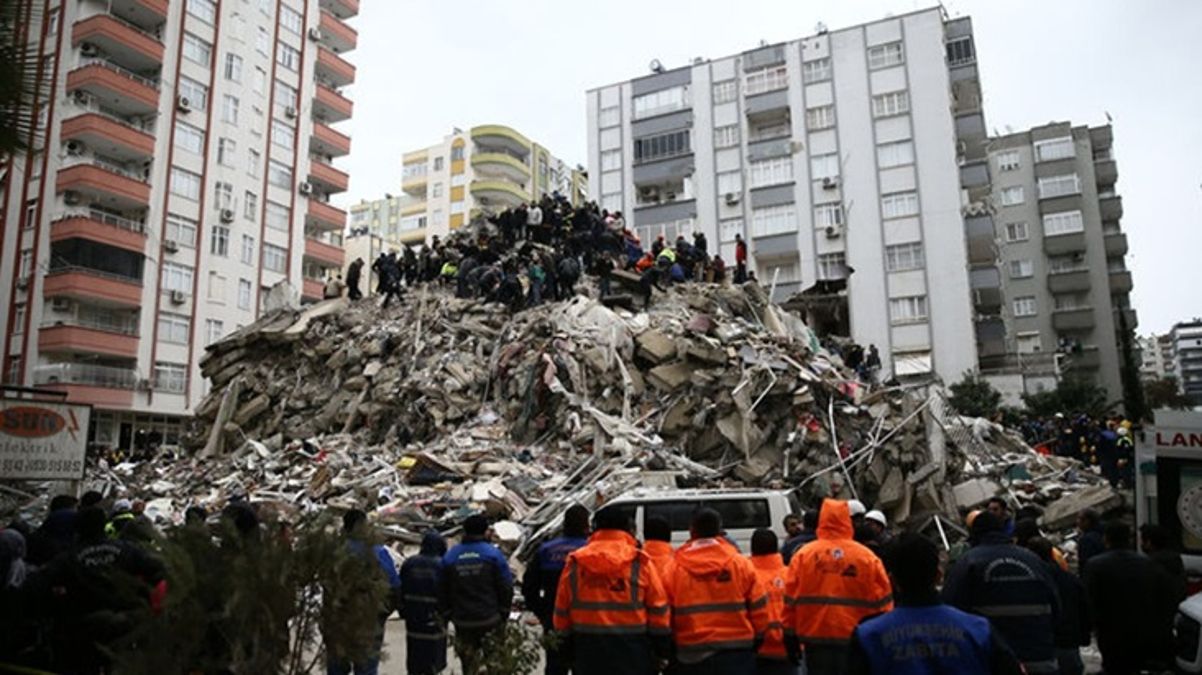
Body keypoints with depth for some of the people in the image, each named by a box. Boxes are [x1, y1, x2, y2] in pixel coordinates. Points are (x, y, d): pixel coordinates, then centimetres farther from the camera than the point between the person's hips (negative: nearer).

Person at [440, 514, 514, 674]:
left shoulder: (449, 557, 2)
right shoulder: (493, 554, -8)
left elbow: (442, 591, 5)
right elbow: (506, 587, -8)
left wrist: (448, 614, 14)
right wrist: (503, 612, 4)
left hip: (462, 622, 3)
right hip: (490, 620, -2)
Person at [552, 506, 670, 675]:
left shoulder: (575, 562, 1)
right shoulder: (640, 562, -6)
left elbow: (562, 609, 5)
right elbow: (658, 609, -3)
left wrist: (568, 648, 15)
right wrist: (662, 650, 7)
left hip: (588, 650, 2)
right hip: (632, 651, -2)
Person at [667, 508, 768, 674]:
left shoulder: (675, 569, -5)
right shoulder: (741, 564, -3)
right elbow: (759, 610, 1)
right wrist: (754, 641, 16)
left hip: (692, 656, 0)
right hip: (736, 653, 0)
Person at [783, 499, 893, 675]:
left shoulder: (803, 554, -2)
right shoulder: (867, 556, -2)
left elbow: (791, 599, -1)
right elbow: (882, 600, 0)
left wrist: (791, 634, 6)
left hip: (815, 635, 0)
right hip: (855, 639, 0)